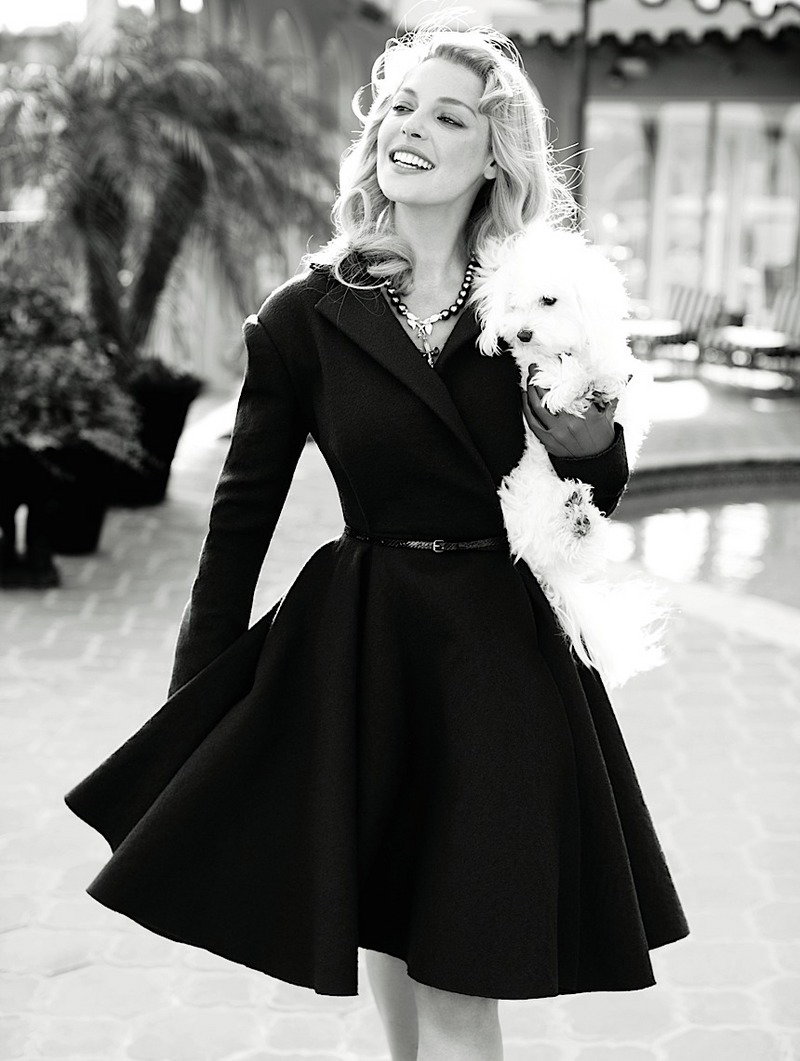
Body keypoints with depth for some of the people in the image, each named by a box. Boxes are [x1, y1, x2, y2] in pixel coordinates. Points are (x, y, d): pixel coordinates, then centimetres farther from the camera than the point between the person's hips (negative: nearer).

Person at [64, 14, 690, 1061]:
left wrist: (589, 432, -13)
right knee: (393, 942, 14)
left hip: (503, 652, 0)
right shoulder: (305, 316, -2)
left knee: (461, 976, 1)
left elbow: (595, 501, 10)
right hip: (359, 647, 0)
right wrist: (198, 700, 1)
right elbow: (244, 510, 2)